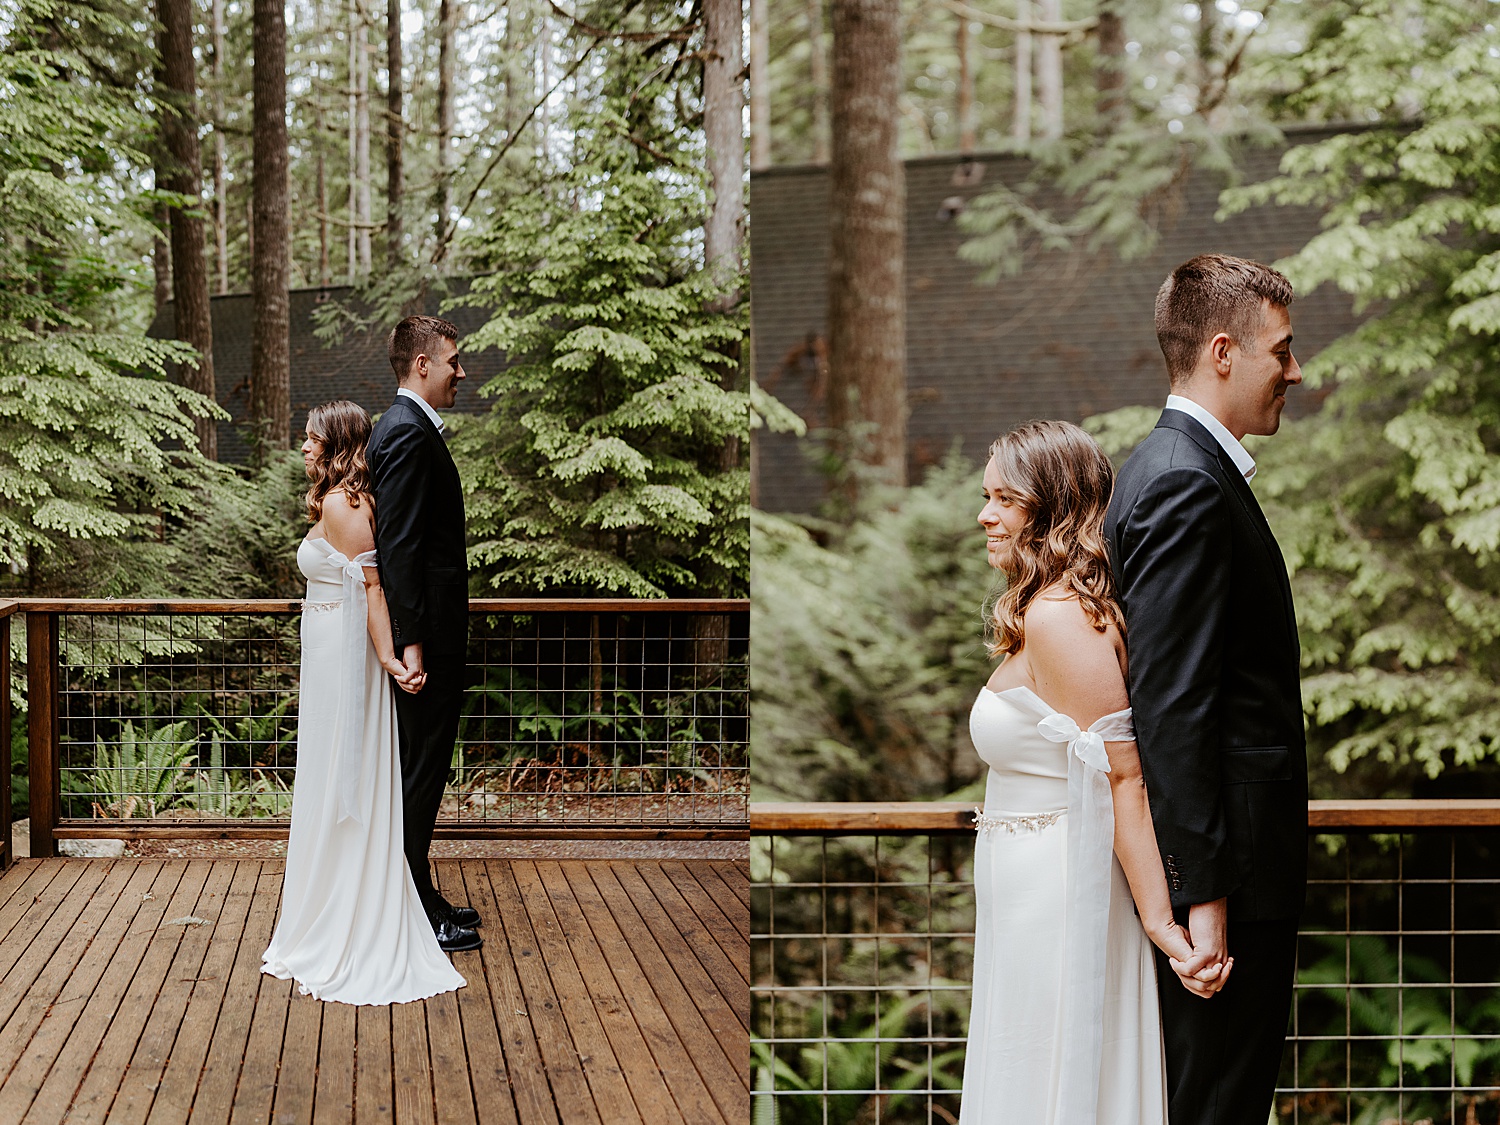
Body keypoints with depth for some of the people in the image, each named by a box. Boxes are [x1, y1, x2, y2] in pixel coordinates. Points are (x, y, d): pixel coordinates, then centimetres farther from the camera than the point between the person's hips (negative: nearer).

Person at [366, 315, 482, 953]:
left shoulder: (406, 428, 16)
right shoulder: (409, 433, -17)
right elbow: (398, 544, -23)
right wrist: (412, 641, -25)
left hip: (427, 629, 11)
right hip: (426, 631, -11)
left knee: (419, 770, 16)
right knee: (420, 773, -3)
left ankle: (418, 897, 25)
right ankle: (414, 914, 4)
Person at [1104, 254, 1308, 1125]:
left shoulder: (1170, 467, 16)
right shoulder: (1188, 487, -17)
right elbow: (1171, 706, -23)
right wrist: (1203, 891, -23)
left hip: (1232, 859, 11)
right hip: (1234, 869, -11)